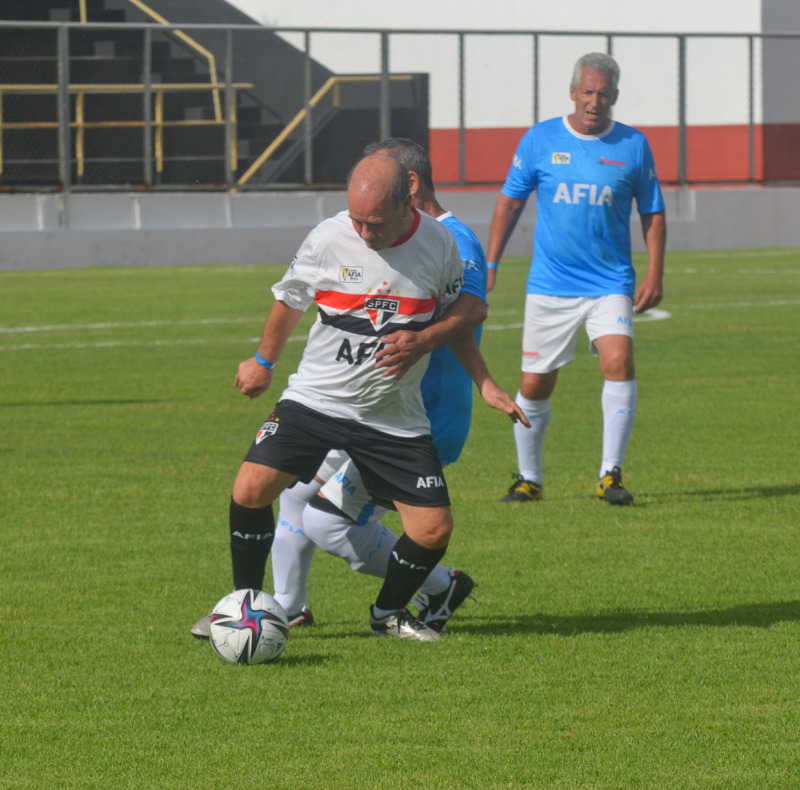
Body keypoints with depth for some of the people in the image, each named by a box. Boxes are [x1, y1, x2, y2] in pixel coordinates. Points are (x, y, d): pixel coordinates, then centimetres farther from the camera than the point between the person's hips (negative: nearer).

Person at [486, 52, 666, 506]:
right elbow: (510, 201, 10)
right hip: (549, 287, 1)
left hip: (610, 284, -1)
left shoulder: (633, 145, 2)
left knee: (618, 361, -22)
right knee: (534, 385, 4)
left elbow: (653, 214, 9)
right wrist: (490, 265, 6)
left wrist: (655, 276, -1)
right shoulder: (540, 140, 1)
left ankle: (611, 474, -15)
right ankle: (529, 478, 24)